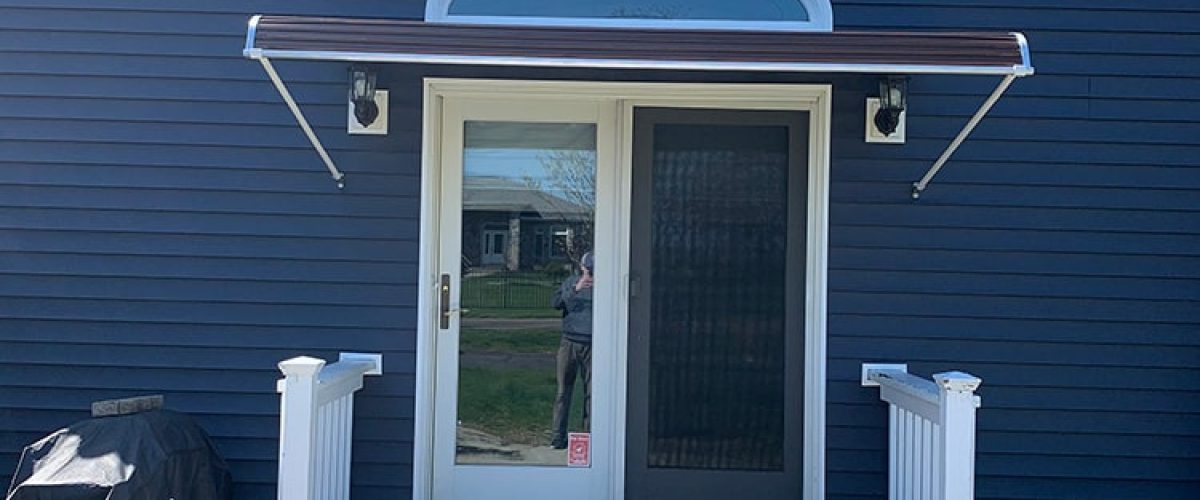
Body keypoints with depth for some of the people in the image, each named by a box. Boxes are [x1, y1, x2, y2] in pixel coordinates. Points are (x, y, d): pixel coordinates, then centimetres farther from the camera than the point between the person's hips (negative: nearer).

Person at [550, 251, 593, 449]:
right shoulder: (570, 282, 7)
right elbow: (556, 303, -6)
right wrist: (575, 289, -19)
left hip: (591, 345, -1)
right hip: (569, 342, 1)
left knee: (591, 392, 1)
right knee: (563, 390, 1)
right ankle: (559, 435, 6)